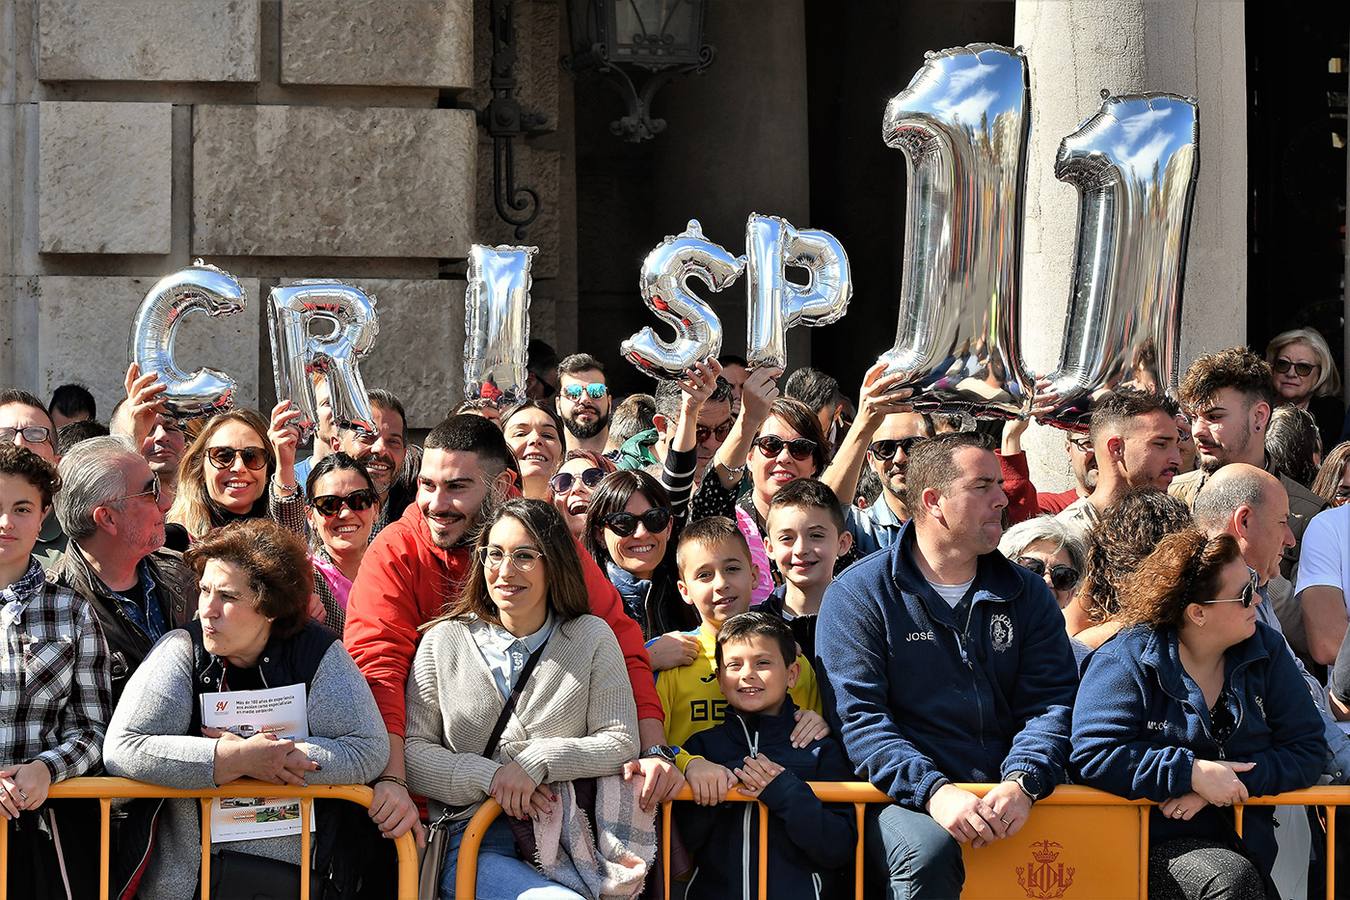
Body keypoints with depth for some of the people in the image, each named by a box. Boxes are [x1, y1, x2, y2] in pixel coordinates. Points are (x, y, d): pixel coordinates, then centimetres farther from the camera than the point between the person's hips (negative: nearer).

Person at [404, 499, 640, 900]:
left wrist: (538, 761, -11)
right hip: (471, 843, -2)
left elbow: (622, 743, 3)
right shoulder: (444, 641, 10)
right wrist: (489, 777, -10)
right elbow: (411, 750, 6)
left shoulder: (592, 637, 10)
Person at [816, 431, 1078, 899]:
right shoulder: (858, 594, 3)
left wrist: (1022, 783, -15)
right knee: (926, 851, -36)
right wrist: (934, 790, -22)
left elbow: (1051, 701, 7)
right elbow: (857, 716, -6)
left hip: (1011, 801, 4)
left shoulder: (1027, 593, 15)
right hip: (906, 799, -4)